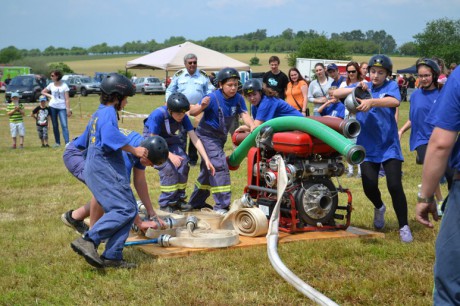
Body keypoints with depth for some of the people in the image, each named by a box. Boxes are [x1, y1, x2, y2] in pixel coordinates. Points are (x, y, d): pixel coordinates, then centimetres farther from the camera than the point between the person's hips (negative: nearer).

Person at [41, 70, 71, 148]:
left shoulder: (64, 85, -4)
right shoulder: (51, 85, 6)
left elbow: (67, 99, -6)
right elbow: (43, 92, 21)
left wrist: (68, 109, -12)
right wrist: (49, 96, 2)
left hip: (62, 107, -4)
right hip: (53, 107, 4)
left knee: (64, 125, -12)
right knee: (55, 126, 8)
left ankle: (67, 143, -17)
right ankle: (57, 142, 17)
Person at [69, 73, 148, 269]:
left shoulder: (97, 113, 22)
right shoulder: (108, 112, -7)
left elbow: (84, 140, 35)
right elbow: (110, 135, -27)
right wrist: (134, 150, -21)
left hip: (94, 169, 10)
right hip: (105, 170, -10)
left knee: (130, 209, 5)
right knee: (125, 209, -16)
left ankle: (112, 256, 0)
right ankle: (89, 240, -22)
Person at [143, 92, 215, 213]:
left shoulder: (183, 117, -15)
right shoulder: (157, 115, -30)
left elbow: (195, 138, -15)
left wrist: (206, 160, -20)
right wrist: (170, 155, -33)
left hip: (170, 143, 5)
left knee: (183, 164, -16)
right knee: (168, 167, -25)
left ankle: (178, 199, 1)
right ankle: (165, 204, -12)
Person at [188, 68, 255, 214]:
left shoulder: (238, 99, -8)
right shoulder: (213, 98, -23)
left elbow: (244, 115, -18)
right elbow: (192, 112, -22)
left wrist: (252, 126, -38)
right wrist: (202, 106, -43)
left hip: (220, 137, 7)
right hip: (207, 136, -7)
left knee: (209, 169, 17)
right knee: (220, 166, -18)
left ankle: (196, 202, 33)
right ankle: (221, 205, -15)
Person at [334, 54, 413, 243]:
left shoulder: (390, 86, -1)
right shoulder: (364, 87, 8)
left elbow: (395, 101, -24)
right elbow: (336, 94, 0)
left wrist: (371, 101, -39)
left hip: (389, 145, -2)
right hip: (368, 146, 2)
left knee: (395, 186, -11)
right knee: (369, 186, -5)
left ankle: (404, 226, 5)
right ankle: (379, 208, 31)